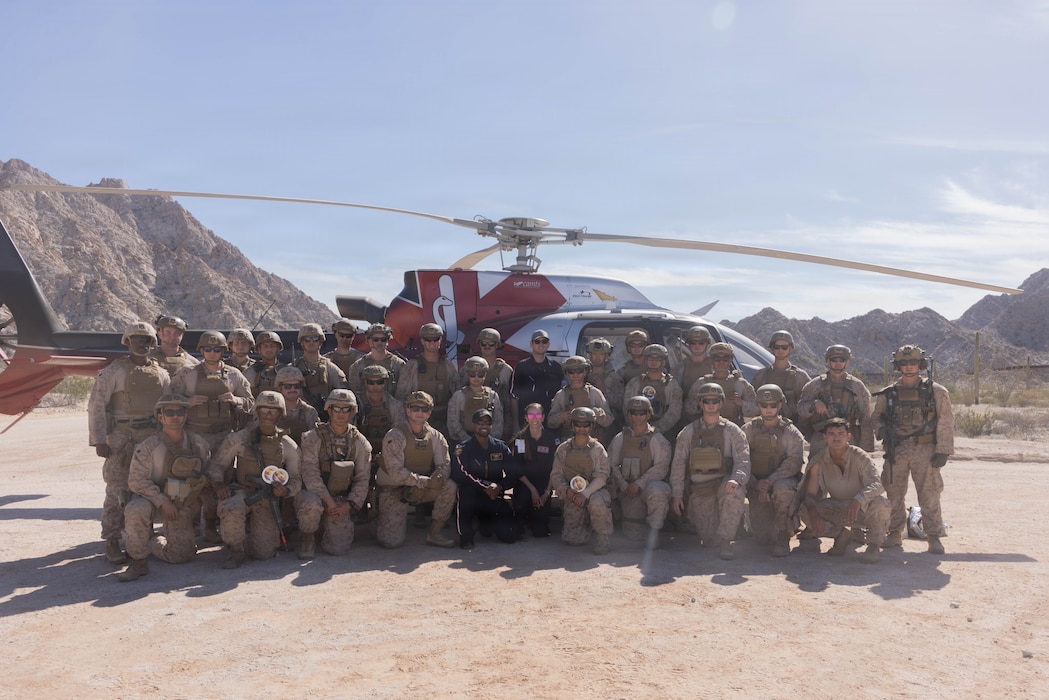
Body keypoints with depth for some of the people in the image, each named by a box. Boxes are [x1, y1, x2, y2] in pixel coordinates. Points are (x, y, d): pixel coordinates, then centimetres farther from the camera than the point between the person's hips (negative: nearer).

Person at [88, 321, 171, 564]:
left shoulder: (161, 373, 10)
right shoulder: (114, 370, -3)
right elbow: (96, 405, -7)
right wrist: (98, 441, -12)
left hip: (153, 439, 4)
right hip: (121, 440, -4)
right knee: (117, 491, -3)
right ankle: (112, 544, 5)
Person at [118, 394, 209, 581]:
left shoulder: (199, 444, -4)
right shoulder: (149, 446, -17)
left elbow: (206, 474, 10)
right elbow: (136, 480, -20)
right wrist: (162, 502, -25)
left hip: (182, 504, 4)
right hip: (152, 497, -3)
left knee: (180, 555, 3)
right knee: (135, 511, -38)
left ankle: (151, 543, 35)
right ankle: (139, 561, -19)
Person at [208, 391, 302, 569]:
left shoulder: (288, 446, 3)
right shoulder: (240, 438, -1)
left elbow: (296, 479, 6)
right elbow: (216, 463, 4)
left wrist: (286, 490, -18)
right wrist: (218, 484, -17)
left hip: (267, 499, 2)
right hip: (241, 491, -1)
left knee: (264, 553, -6)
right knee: (231, 511, -39)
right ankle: (236, 549, -8)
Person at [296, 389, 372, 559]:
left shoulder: (360, 443, 3)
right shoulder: (313, 438, -6)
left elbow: (362, 480, 3)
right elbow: (310, 474, -13)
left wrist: (349, 505, -11)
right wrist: (328, 501, -20)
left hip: (340, 502, 2)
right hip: (313, 492, -2)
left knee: (340, 548, -14)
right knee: (312, 504, -38)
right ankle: (308, 538, -6)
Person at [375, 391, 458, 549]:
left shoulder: (435, 437, -1)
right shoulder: (394, 436, -17)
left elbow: (445, 464, -5)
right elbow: (396, 472, -24)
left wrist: (438, 477, -28)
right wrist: (426, 482, -30)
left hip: (421, 488, 4)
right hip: (393, 489, -4)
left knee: (449, 487, -23)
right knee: (392, 541, -15)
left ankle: (434, 534, -9)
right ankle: (385, 522, 22)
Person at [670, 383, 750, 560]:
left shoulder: (732, 431, 4)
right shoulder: (688, 432, 8)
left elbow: (742, 460, -5)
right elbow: (678, 464, 9)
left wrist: (736, 479, -26)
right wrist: (676, 494, 3)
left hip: (724, 483, -1)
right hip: (699, 489, 1)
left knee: (735, 494, -38)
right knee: (709, 540, -4)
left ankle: (725, 541, -21)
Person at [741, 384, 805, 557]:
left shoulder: (791, 432, -2)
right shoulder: (748, 429, 4)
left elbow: (794, 462, -14)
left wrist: (770, 481, -25)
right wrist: (755, 485, -16)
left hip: (783, 480, -2)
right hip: (756, 486, 2)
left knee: (782, 488, -40)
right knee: (763, 537, -10)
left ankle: (782, 538, -20)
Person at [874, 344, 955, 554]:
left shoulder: (935, 391, 1)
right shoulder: (888, 394, 7)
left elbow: (946, 422, 0)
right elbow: (877, 416, 18)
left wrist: (943, 451, -7)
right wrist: (882, 429, -5)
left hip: (925, 450, -3)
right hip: (896, 450, 3)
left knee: (929, 494, -3)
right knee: (894, 493, 7)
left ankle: (934, 536, 6)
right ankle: (895, 533, 18)